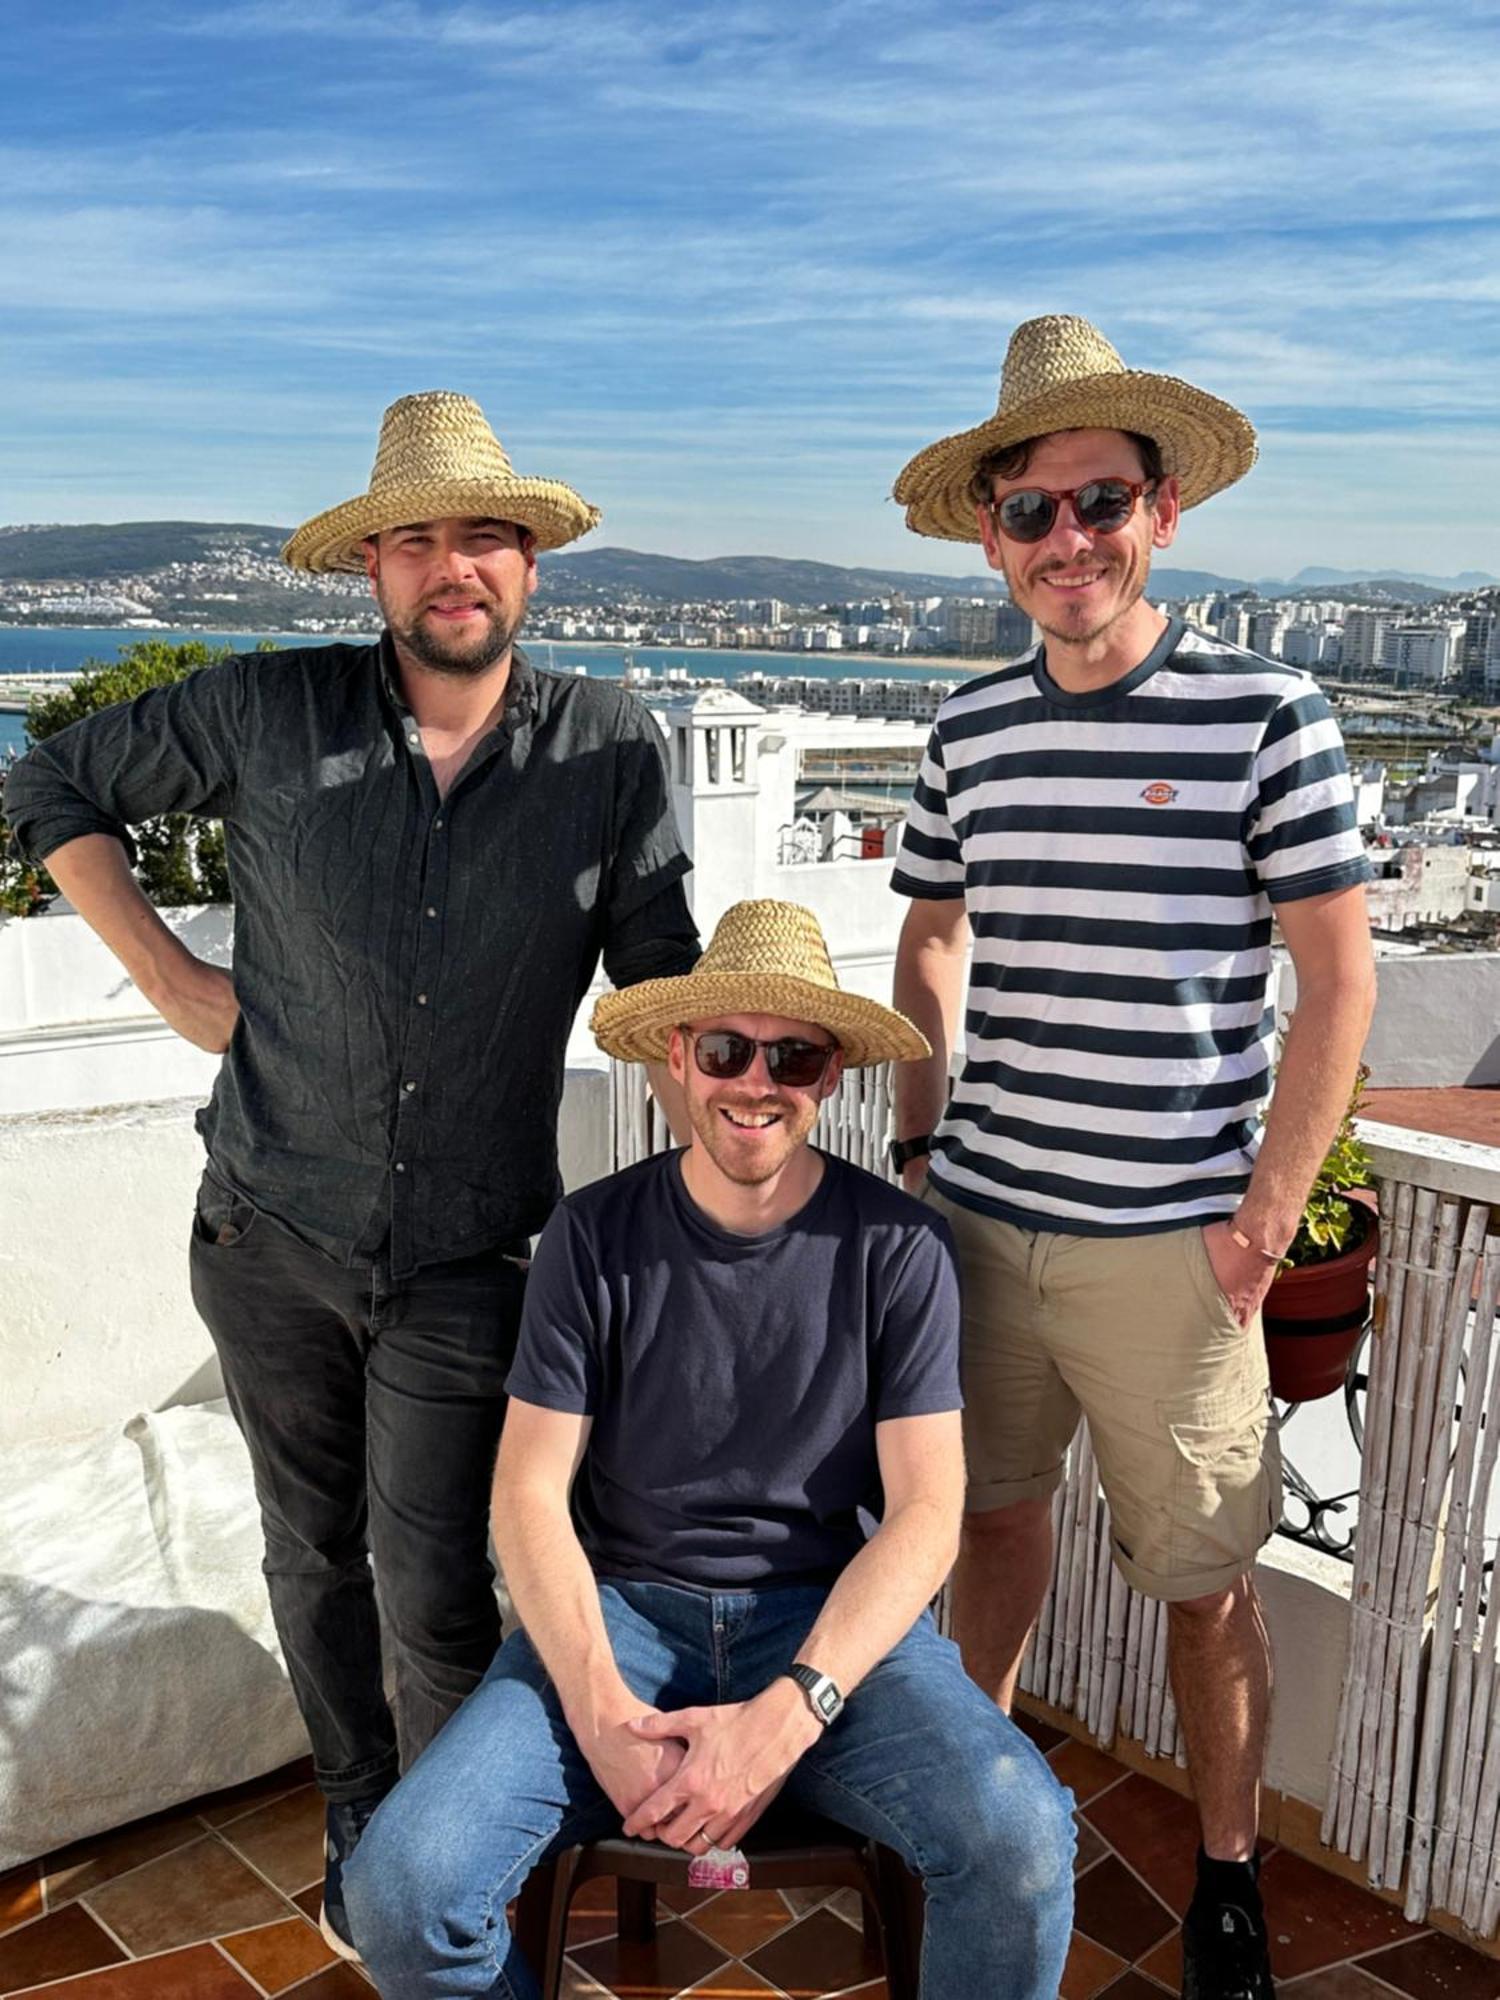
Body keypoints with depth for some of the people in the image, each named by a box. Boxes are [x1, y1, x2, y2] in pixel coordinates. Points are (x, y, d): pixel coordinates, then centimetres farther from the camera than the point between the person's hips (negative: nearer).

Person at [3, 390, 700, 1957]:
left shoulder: (609, 748, -6)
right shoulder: (265, 713, -7)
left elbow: (666, 985, 2)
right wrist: (168, 978, 0)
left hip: (471, 1258, -1)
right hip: (271, 1237, 2)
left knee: (435, 1589, 3)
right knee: (315, 1551, 18)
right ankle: (356, 1825, 43)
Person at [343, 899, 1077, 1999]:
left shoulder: (898, 1247, -3)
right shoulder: (595, 1236, 0)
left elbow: (926, 1510, -5)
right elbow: (531, 1495, -2)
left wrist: (788, 1715, -18)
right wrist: (601, 1711, -17)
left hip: (836, 1618, 0)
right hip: (620, 1610, 1)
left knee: (1022, 1845, -28)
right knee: (402, 1889, -21)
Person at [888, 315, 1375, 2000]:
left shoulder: (1264, 714, -8)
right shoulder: (969, 730, 4)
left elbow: (1338, 984, -7)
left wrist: (1261, 1225, -10)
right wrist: (915, 1142, 9)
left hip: (1169, 1244, -3)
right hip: (982, 1219, 4)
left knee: (1203, 1582, 10)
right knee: (995, 1512, 20)